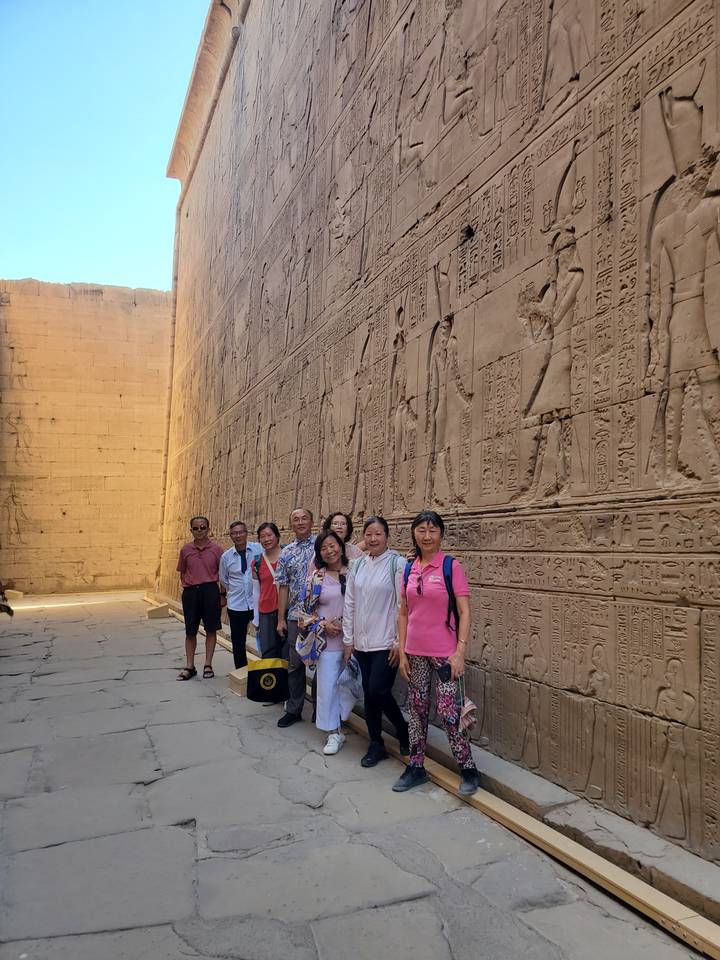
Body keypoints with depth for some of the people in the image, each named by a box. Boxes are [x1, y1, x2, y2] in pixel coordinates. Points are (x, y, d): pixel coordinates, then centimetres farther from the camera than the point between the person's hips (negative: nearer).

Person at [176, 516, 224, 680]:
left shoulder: (216, 549, -1)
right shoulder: (186, 549, 5)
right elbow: (182, 572, 14)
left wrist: (223, 595, -2)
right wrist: (187, 587, 1)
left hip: (210, 591, -2)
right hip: (190, 592, 2)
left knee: (211, 630, 6)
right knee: (190, 632, 8)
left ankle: (208, 665, 17)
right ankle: (189, 667, 19)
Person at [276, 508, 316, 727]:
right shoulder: (286, 553, 8)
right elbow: (283, 586, 9)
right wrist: (281, 618, 5)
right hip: (295, 616, 3)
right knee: (295, 663, 9)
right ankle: (293, 709, 21)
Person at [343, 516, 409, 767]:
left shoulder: (397, 563, -10)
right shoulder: (358, 566, 7)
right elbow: (349, 603, 10)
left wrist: (400, 643, -12)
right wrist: (348, 639, 9)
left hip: (386, 642, -5)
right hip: (362, 642, 5)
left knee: (378, 690, -8)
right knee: (369, 693, 10)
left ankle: (403, 729, 19)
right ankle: (376, 745, 24)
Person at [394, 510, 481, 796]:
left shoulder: (452, 567, -8)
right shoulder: (409, 569, 5)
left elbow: (464, 612, -9)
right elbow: (403, 614, 10)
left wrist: (460, 651, -15)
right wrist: (402, 651, 5)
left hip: (444, 652, -4)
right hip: (415, 653, 5)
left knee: (448, 711, -2)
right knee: (417, 708, 13)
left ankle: (468, 770, 16)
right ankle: (416, 767, 27)